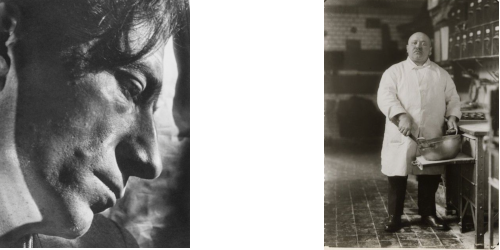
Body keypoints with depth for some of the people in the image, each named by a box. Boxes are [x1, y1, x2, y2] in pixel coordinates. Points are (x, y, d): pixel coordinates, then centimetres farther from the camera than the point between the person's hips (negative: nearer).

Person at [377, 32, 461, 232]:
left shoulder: (441, 74, 12)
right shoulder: (394, 71, 3)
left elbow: (452, 98, 15)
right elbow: (385, 96, -10)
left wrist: (452, 116, -6)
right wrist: (401, 116, -25)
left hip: (431, 136, 2)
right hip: (401, 136, -2)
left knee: (430, 177, 8)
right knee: (397, 177, 2)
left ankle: (428, 214, 24)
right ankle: (394, 216, 15)